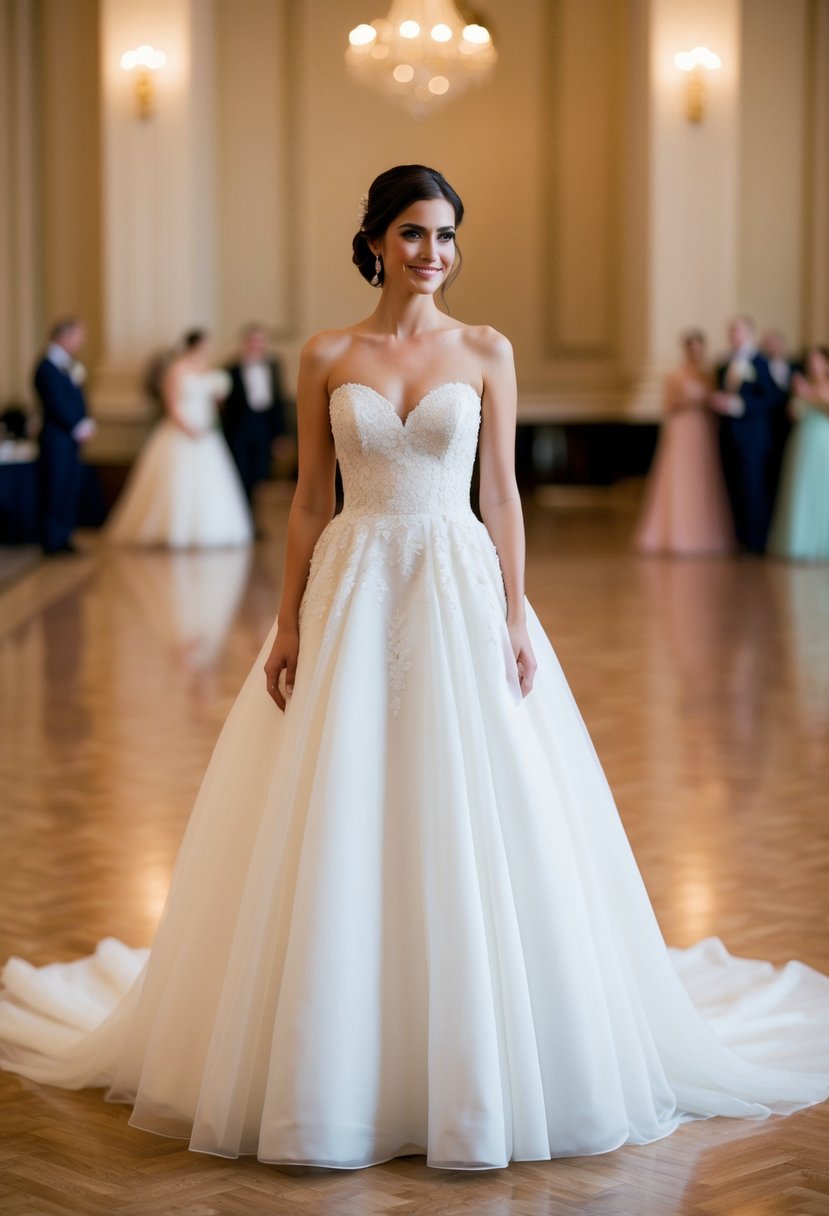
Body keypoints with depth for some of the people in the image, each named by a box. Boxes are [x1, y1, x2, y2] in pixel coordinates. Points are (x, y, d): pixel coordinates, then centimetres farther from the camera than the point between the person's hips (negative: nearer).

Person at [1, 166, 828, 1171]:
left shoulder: (486, 352, 4)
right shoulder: (325, 359, 4)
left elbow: (502, 494, 3)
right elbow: (308, 501, 5)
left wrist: (515, 618, -4)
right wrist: (289, 625, 0)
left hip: (460, 592, 0)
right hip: (352, 596, 0)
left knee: (471, 824, -1)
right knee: (341, 830, 1)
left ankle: (478, 1063, 14)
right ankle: (341, 1065, 14)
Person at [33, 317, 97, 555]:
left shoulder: (68, 365, 14)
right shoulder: (48, 368, -14)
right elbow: (58, 405, -19)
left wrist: (86, 425, 1)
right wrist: (79, 428, -13)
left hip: (72, 439, 9)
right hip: (57, 440, -9)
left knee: (70, 490, 11)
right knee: (55, 490, -4)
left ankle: (62, 538, 17)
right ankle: (52, 542, 1)